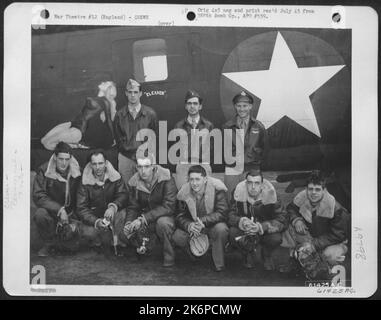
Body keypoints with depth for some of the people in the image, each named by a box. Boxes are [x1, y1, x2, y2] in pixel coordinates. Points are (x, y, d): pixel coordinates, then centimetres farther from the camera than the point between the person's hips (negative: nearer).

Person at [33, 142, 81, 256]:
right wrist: (59, 210, -26)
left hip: (72, 212, 1)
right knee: (40, 214, -35)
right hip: (51, 210, -1)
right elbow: (38, 196, -17)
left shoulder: (77, 172, -6)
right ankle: (49, 242, -5)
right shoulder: (44, 171, -12)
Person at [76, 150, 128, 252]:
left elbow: (123, 195, -16)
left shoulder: (115, 177, -5)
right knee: (88, 233, -32)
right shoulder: (85, 183, -9)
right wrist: (96, 222, -32)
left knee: (121, 212, -31)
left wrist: (113, 206, -39)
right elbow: (81, 209, -14)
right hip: (93, 217, -1)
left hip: (112, 217, 1)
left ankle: (115, 243, -14)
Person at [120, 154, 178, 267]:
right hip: (145, 219, 5)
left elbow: (168, 207, -26)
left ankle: (169, 255, -14)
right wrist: (129, 222, -17)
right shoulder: (135, 182, -3)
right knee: (125, 234, -17)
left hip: (165, 216, -5)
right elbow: (133, 207, 5)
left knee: (163, 222, -39)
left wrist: (143, 219, -32)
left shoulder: (166, 179, -20)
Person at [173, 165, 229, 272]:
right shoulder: (185, 193, -8)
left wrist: (203, 221, -36)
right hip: (193, 227, 3)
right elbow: (180, 217, -6)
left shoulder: (216, 189, -18)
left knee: (221, 229, -36)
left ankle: (219, 264, -14)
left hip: (213, 225, -3)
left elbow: (221, 213, -24)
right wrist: (189, 225, -30)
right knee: (177, 236, -22)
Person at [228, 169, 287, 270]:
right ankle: (248, 254, 5)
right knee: (233, 233, -30)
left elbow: (282, 221, -24)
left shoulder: (270, 193, -22)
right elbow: (230, 215, -17)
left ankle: (267, 256, 8)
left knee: (276, 238, -32)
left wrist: (261, 227, -40)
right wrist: (242, 222, -40)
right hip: (244, 229, 1)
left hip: (265, 230, -1)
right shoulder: (239, 191, -18)